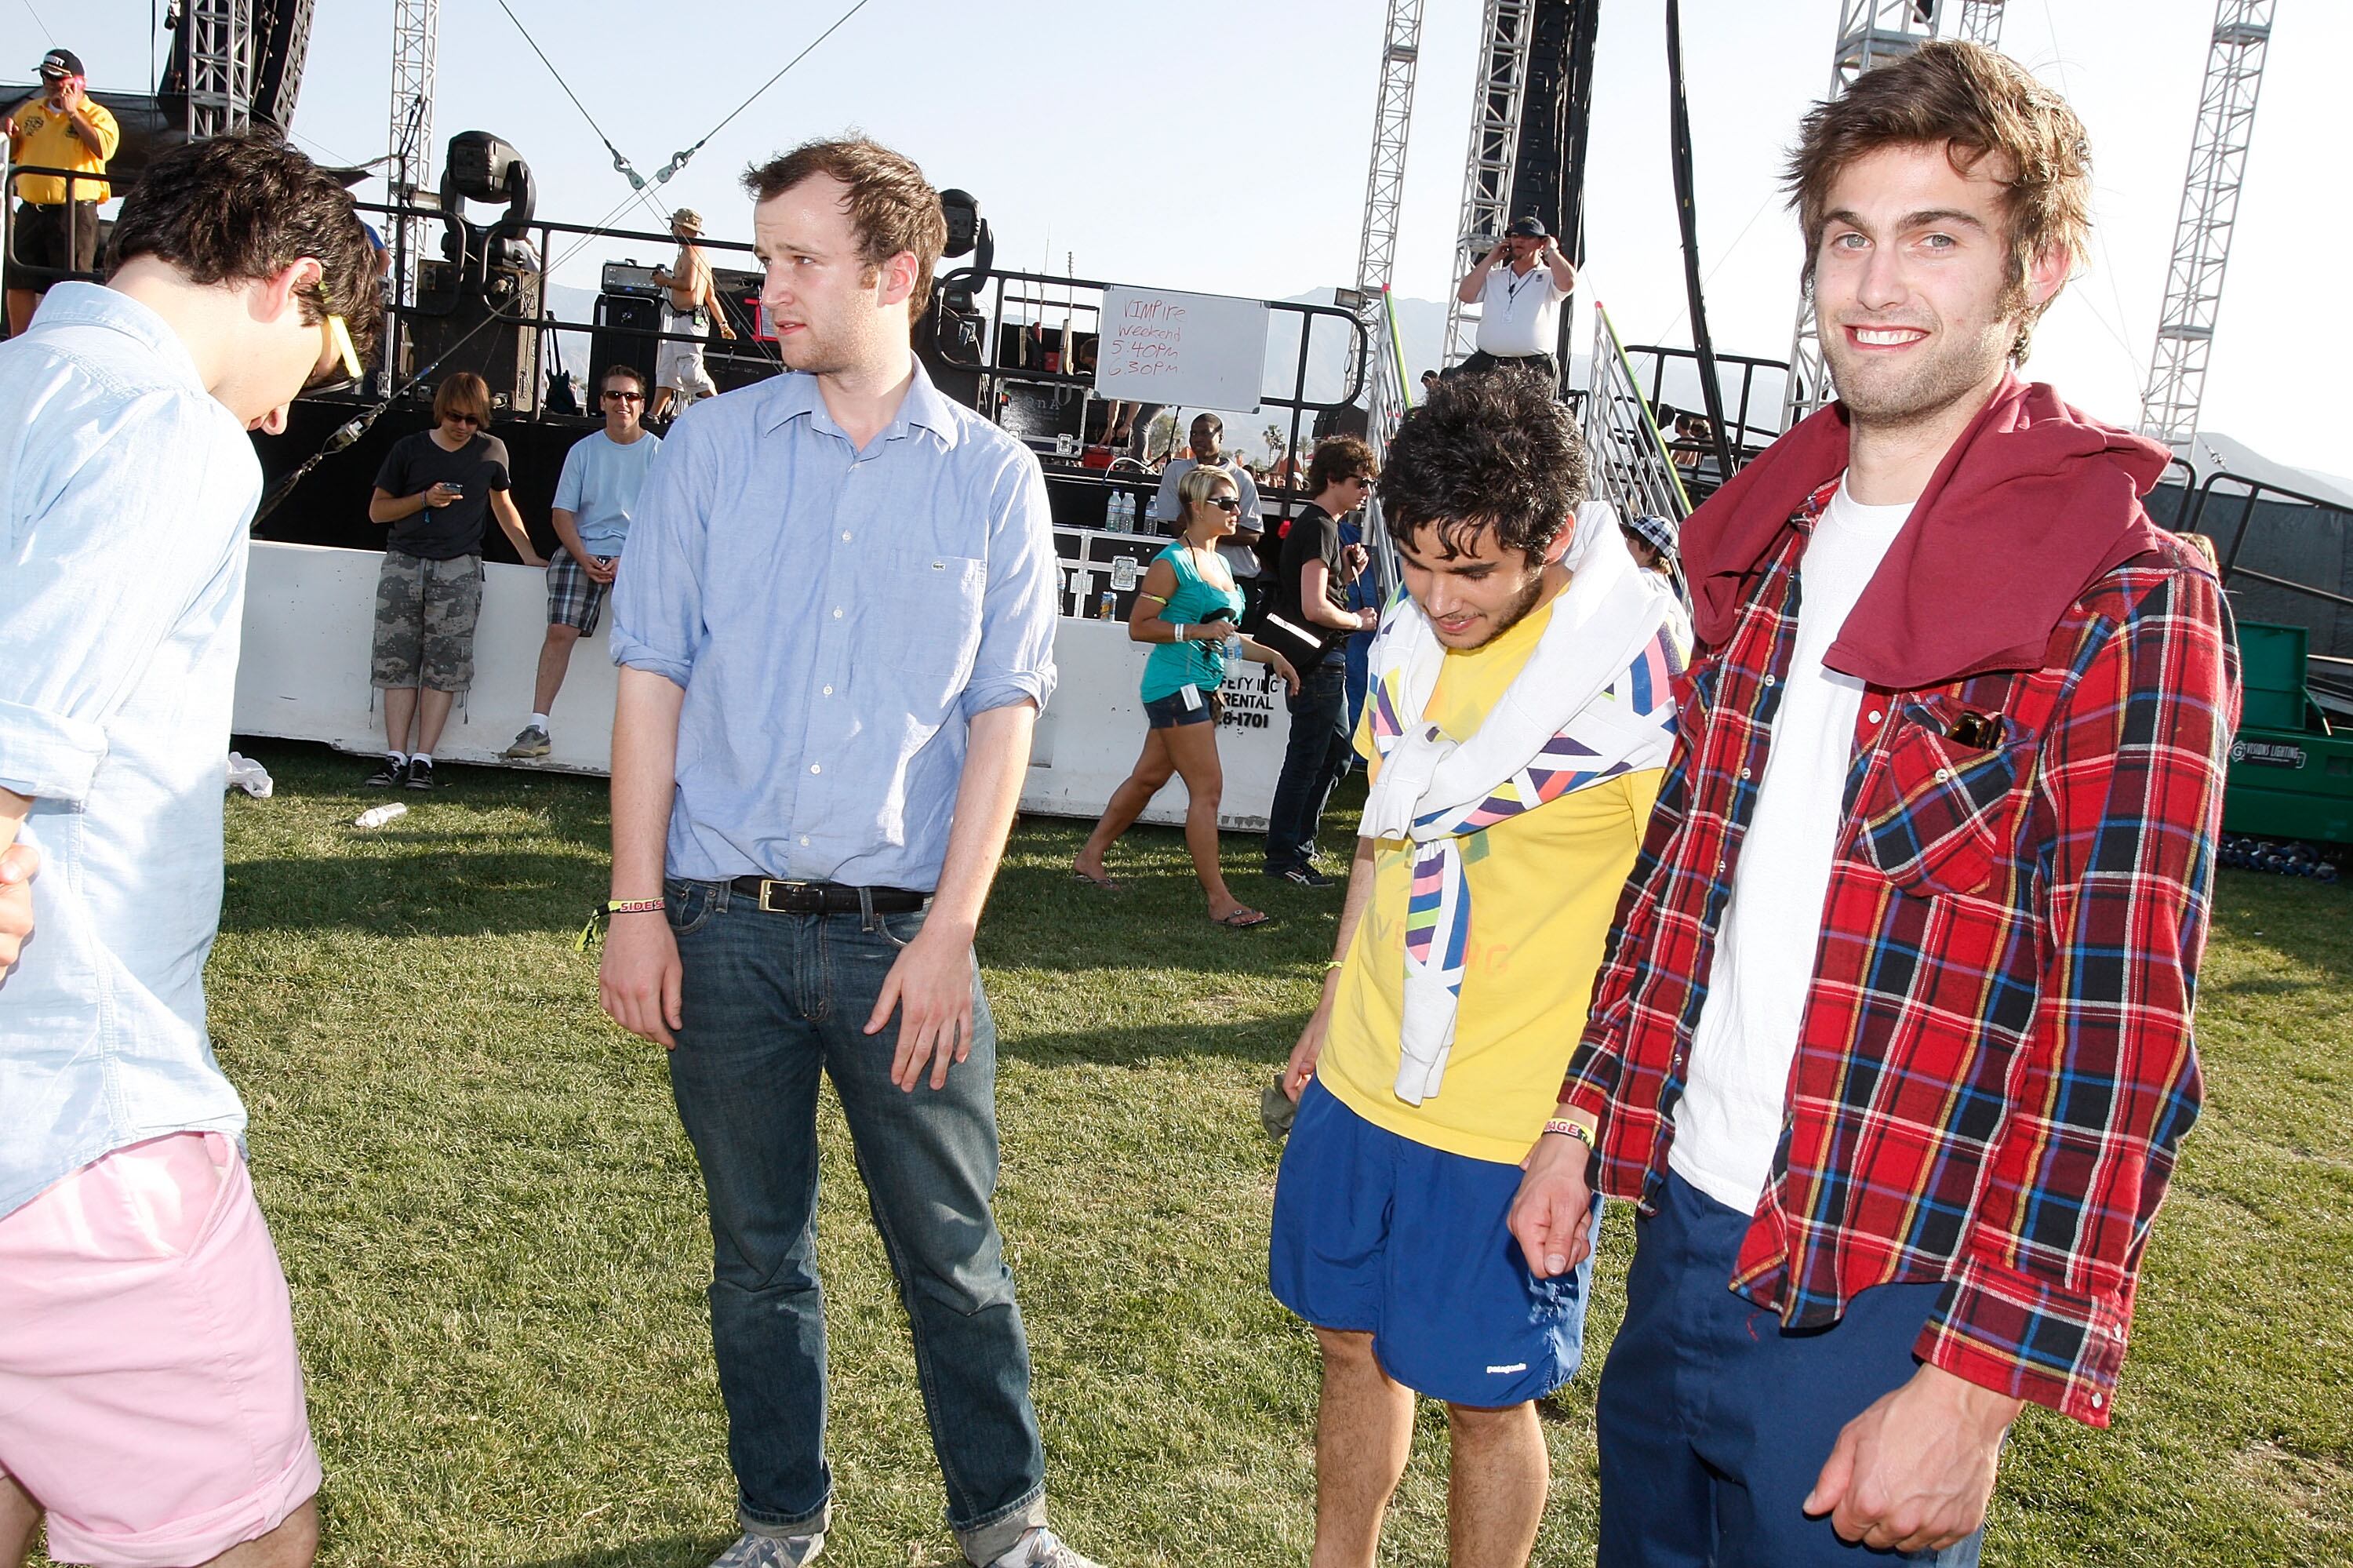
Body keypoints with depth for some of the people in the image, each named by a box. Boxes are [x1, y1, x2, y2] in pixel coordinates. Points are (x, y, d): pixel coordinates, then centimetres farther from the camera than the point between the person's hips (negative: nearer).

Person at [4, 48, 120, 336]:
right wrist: (10, 136, 3)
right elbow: (11, 153, 26)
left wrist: (73, 113, -14)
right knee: (18, 282, 7)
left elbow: (103, 148, -20)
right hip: (32, 211, 6)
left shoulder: (96, 114, 1)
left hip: (75, 213, -6)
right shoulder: (29, 111, 17)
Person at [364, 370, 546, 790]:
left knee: (444, 667, -6)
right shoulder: (410, 449, 7)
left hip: (458, 568, -1)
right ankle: (395, 757, -2)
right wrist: (425, 498, -5)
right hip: (404, 562, 1)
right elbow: (377, 510, 10)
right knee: (397, 663, -3)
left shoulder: (492, 451, 9)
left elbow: (502, 504, 23)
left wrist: (529, 555, 18)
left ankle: (422, 759, -6)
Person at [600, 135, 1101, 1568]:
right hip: (726, 923, 2)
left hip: (902, 929, -1)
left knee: (955, 1248, 7)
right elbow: (652, 683, 4)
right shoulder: (713, 446, 4)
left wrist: (950, 931, -8)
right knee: (759, 1248, 14)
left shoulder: (994, 477, 2)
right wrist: (638, 906, -1)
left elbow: (1004, 714, -1)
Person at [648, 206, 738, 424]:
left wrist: (665, 280, -7)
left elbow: (688, 284, -25)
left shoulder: (690, 252, -10)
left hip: (687, 319, -11)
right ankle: (654, 414, 12)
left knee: (691, 371, -14)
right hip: (680, 320, 11)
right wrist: (723, 324, 23)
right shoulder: (699, 254, 22)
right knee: (666, 369, 10)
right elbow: (711, 296, 23)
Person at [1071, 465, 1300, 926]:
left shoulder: (1219, 564, 17)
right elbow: (1139, 626, -13)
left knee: (1148, 777, 15)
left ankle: (1090, 857, 27)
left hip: (1203, 688, 9)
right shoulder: (1172, 563, -11)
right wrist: (1198, 631, -19)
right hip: (1176, 685, -9)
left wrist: (1270, 654, 17)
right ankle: (1219, 899, -7)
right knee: (1207, 789, -10)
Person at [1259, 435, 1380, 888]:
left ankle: (1300, 845, 27)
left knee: (1338, 749, 19)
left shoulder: (1311, 523, 16)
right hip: (1317, 659, -11)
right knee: (1307, 760, -3)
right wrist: (1360, 621, -10)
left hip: (1324, 659, 11)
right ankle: (1284, 858, 5)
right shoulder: (1320, 527, -16)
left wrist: (1347, 571, 5)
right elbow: (1315, 607, -24)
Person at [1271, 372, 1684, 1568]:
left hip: (1511, 1120, -6)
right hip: (1361, 1078, 6)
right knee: (1353, 1344, 21)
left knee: (1485, 1399, 11)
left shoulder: (1642, 668, -20)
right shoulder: (1412, 634, 1)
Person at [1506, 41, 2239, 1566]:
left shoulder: (2128, 602, -13)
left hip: (1882, 1301, -6)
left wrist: (1977, 1387, -17)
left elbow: (2119, 1029, -16)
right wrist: (1588, 1107, 11)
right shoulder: (1768, 543, 7)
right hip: (1679, 1230, 6)